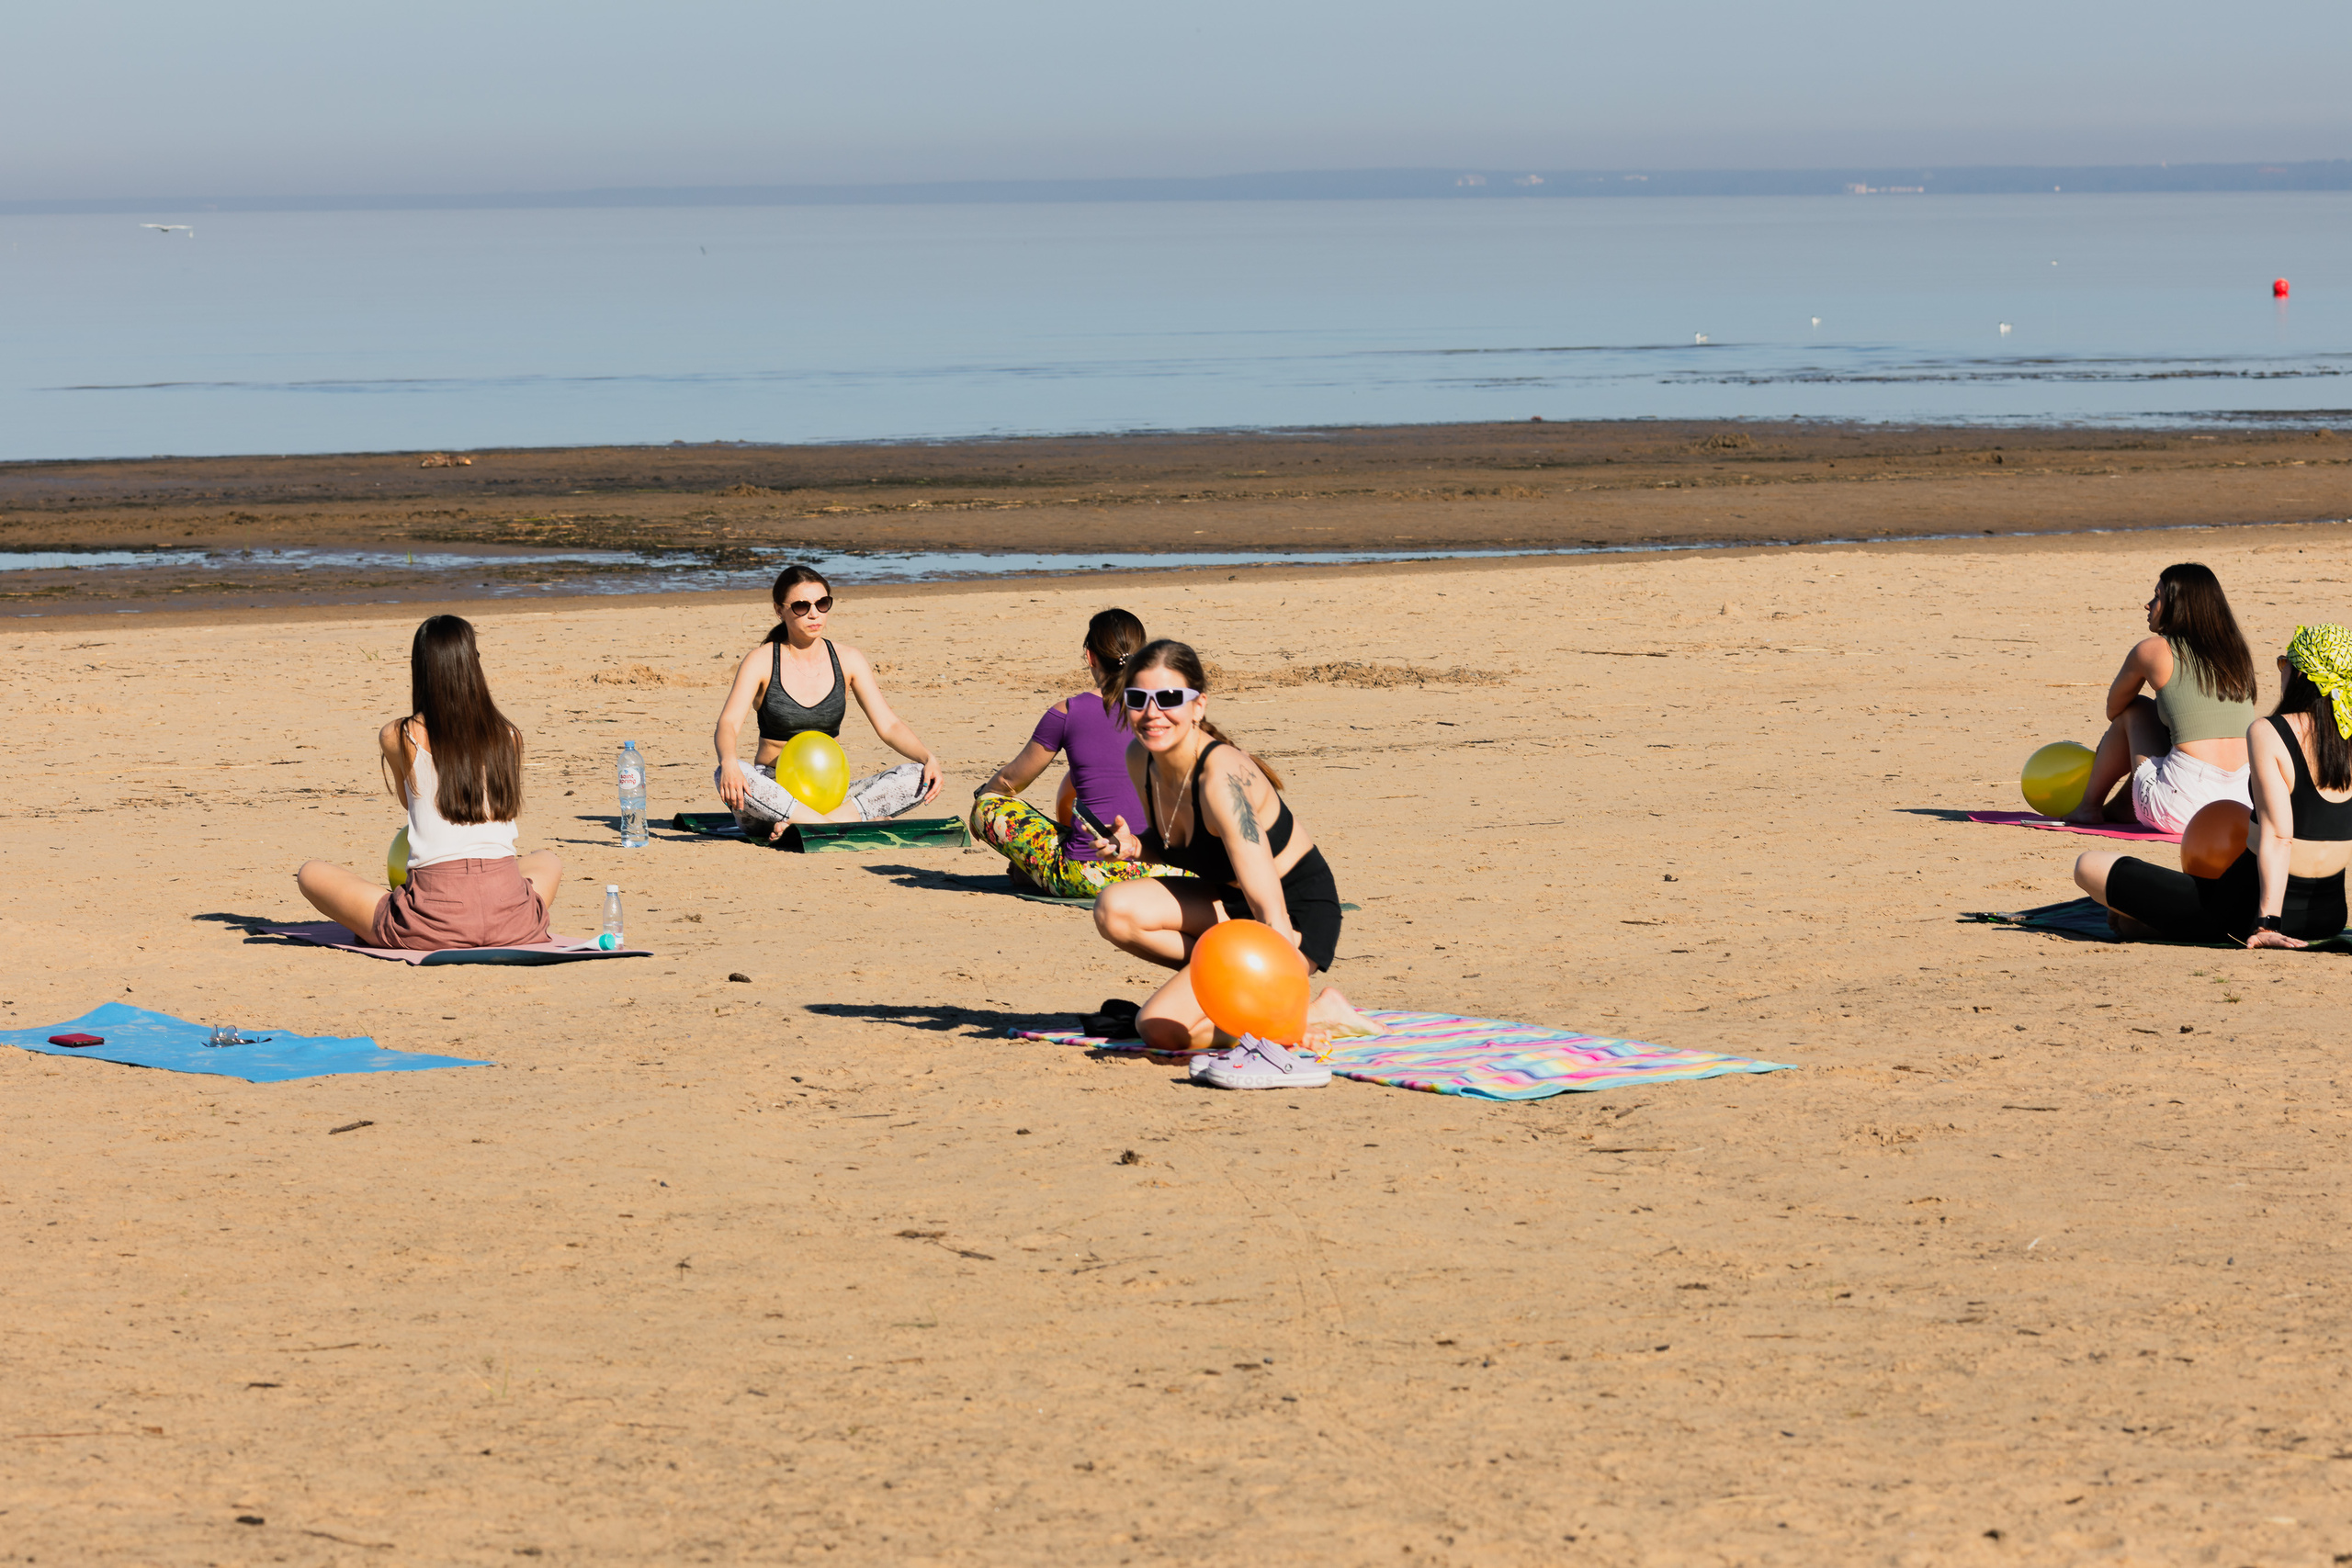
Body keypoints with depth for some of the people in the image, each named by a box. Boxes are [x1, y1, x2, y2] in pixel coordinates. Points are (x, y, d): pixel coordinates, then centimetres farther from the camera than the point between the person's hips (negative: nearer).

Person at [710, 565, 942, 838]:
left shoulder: (848, 660, 6)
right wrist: (728, 762, -40)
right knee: (729, 776, -36)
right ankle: (847, 827, -40)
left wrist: (927, 757, -18)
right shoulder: (761, 661, -3)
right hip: (775, 794, -3)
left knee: (917, 776, -20)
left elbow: (889, 725, 3)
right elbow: (727, 725, -16)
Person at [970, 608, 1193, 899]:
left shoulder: (1067, 714, -2)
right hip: (1160, 873, 2)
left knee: (987, 802, 13)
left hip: (1087, 876, -2)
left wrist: (985, 791, 38)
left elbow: (1011, 782, 14)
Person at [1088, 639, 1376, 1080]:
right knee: (1115, 909, -18)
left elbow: (1270, 909, -36)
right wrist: (1136, 846, -9)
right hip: (1229, 902, 8)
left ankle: (1317, 1013, -5)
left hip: (1299, 913, -8)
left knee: (1160, 1028, -19)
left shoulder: (1222, 778, -30)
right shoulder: (1140, 759, -6)